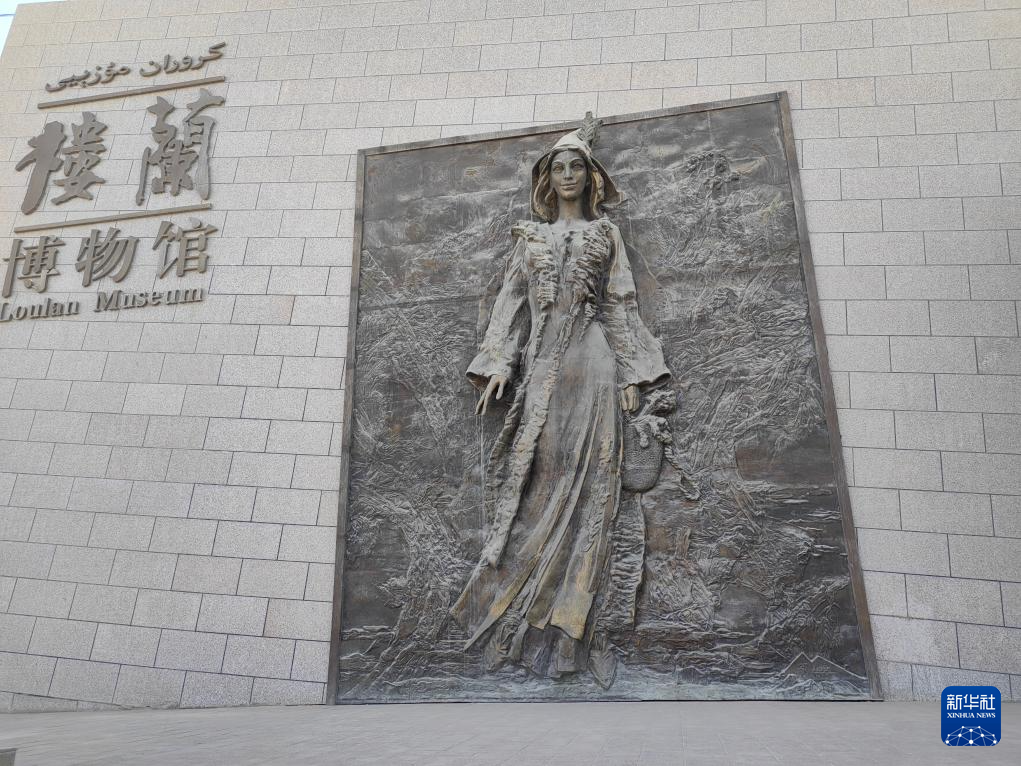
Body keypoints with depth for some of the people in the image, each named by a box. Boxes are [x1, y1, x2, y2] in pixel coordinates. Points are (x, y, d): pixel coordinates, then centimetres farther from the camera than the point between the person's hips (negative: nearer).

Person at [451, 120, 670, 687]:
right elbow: (512, 301, 12)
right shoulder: (530, 236, 19)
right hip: (539, 363, 2)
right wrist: (498, 364, 0)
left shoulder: (605, 235, 15)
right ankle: (546, 622, 4)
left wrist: (630, 373, -1)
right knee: (537, 478, -4)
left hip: (589, 361, -1)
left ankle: (568, 624, -1)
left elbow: (620, 305, 9)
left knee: (584, 483, -7)